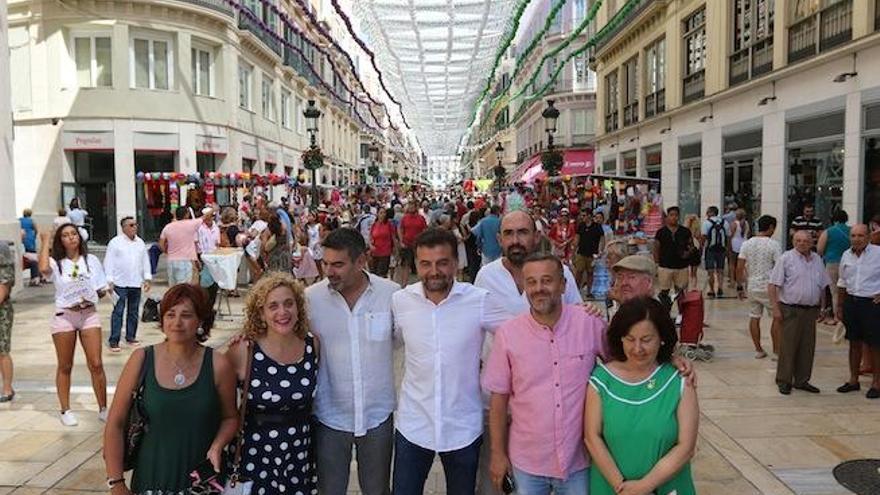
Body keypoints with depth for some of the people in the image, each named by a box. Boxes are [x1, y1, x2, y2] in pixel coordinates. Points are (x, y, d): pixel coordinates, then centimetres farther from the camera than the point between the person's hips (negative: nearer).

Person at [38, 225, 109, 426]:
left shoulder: (91, 260, 3)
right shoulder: (56, 262, -2)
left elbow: (102, 290, 8)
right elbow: (43, 268, -27)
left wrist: (90, 296, -12)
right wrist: (45, 241, -15)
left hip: (89, 314, 1)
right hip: (64, 316, -1)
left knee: (96, 364, -1)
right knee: (65, 367, 10)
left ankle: (103, 408, 10)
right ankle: (65, 410, 22)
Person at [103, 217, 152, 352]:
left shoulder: (140, 242, 12)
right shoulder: (115, 242, -3)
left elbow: (145, 261, 16)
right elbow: (109, 262, -5)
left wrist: (147, 278, 10)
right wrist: (110, 281, -10)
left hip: (136, 284, 5)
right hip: (120, 284, -5)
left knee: (133, 312, 11)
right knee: (118, 312, -5)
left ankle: (131, 337, 22)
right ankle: (114, 341, -2)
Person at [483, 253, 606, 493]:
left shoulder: (590, 323, -11)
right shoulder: (507, 333, -11)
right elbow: (499, 398, -3)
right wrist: (498, 453, 0)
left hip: (578, 459, 1)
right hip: (526, 462, 0)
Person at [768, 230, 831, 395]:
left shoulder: (817, 260, 11)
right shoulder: (786, 258, -6)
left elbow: (822, 286, 20)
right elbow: (772, 285, -9)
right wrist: (775, 308, -14)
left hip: (811, 310, 5)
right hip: (791, 309, -5)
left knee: (807, 347, 10)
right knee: (788, 346, -1)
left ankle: (802, 380, 21)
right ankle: (784, 381, 9)